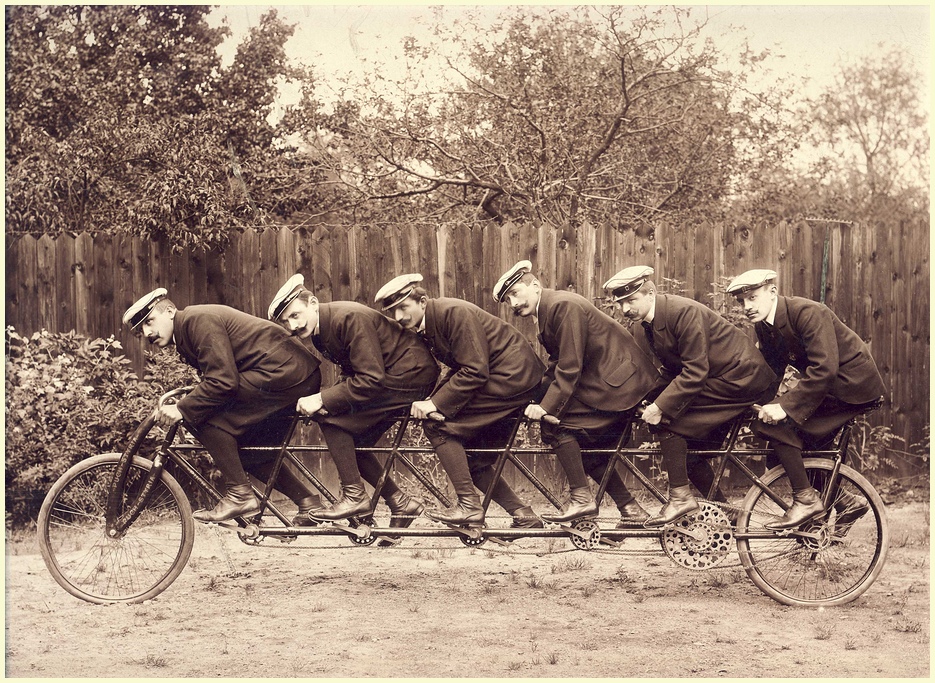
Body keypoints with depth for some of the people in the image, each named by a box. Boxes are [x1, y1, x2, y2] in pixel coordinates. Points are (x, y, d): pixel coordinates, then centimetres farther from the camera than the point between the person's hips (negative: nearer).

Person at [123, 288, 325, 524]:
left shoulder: (198, 319, -11)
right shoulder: (186, 334, 21)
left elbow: (222, 381, -20)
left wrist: (182, 409, -18)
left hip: (282, 371, -11)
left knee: (206, 416, -13)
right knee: (250, 452, 18)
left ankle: (239, 494, -9)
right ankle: (308, 502, 20)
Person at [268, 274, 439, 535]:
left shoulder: (350, 318, -25)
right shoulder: (320, 329, 4)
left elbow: (371, 379, -29)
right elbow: (353, 374, 9)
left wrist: (321, 400, -28)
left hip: (413, 374, -10)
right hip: (390, 377, 10)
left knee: (330, 418, -18)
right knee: (349, 440, 5)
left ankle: (354, 496, -12)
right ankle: (401, 503, 14)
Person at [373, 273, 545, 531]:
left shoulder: (453, 312, -20)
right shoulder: (425, 327, 8)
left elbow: (475, 371, -24)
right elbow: (460, 370, 11)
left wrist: (436, 403, -24)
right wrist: (428, 399, -4)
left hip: (513, 375, -10)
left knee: (437, 424, -15)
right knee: (474, 461, 10)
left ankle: (469, 505, -14)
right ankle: (524, 515, 13)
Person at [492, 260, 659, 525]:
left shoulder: (563, 306, -18)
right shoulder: (547, 311, 13)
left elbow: (569, 367, -22)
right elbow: (557, 366, 13)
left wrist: (547, 407, -22)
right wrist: (539, 397, 1)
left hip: (619, 380, -11)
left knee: (555, 423, -15)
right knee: (586, 446, 13)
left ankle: (582, 499, -12)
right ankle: (630, 509, 18)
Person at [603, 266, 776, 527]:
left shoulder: (683, 312, -24)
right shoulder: (648, 328, 5)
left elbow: (695, 372, -26)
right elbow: (672, 371, 9)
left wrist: (660, 407, -26)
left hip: (740, 377, -10)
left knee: (667, 419, -17)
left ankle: (680, 496, -11)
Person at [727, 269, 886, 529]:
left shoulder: (808, 312, -23)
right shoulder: (763, 326, 3)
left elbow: (824, 369, -30)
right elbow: (771, 371, 8)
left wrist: (785, 406, -32)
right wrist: (760, 405, -7)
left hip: (852, 384, -10)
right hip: (828, 386, 10)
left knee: (774, 425, -20)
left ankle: (806, 499, -12)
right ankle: (846, 503, 21)